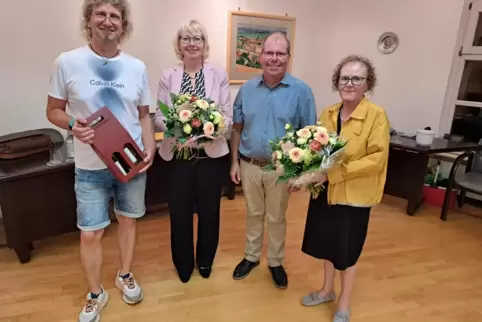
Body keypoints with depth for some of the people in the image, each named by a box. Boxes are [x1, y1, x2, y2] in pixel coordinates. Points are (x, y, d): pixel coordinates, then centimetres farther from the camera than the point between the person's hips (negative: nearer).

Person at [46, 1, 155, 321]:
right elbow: (53, 110, 1)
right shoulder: (67, 62, -7)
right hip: (91, 167, -2)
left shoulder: (137, 67, 1)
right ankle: (96, 294, 31)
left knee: (128, 220, 17)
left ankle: (125, 276, 41)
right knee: (90, 233, 6)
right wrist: (72, 124, -21)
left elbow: (144, 115, 7)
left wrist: (150, 150, -6)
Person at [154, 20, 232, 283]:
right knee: (179, 212, 11)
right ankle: (183, 263, 36)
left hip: (210, 154, 0)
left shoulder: (219, 75, 1)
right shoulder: (168, 76, 2)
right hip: (178, 155, 0)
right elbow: (158, 116, 0)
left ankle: (205, 260, 39)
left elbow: (228, 116, -3)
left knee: (209, 211, 13)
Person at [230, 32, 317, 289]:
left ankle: (276, 262, 35)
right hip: (250, 165, 3)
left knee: (276, 217, 14)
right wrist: (234, 162, 3)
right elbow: (237, 128, 6)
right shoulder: (247, 89, 0)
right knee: (253, 214, 18)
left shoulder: (301, 91, -9)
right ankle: (251, 256, 39)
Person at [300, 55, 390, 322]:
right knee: (327, 243, 19)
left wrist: (334, 173, -24)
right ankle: (327, 289, 43)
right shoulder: (327, 114, 3)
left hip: (354, 194, -5)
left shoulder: (377, 115, -13)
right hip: (325, 191, 5)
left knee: (347, 250, 11)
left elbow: (376, 159, -19)